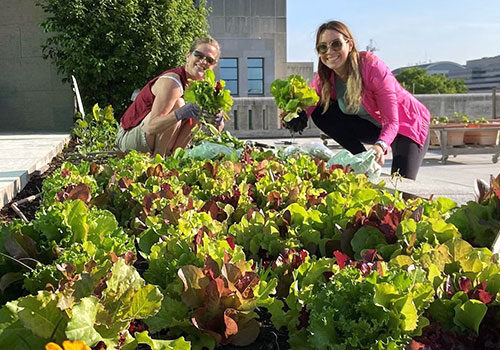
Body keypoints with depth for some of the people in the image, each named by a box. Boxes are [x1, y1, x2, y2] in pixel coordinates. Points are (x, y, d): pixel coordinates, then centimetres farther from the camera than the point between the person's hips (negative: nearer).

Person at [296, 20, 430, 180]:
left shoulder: (372, 67, -30)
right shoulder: (324, 77, -12)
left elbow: (392, 121, -32)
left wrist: (380, 146, -52)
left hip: (409, 124, -6)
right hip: (376, 127, 6)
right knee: (320, 113, -15)